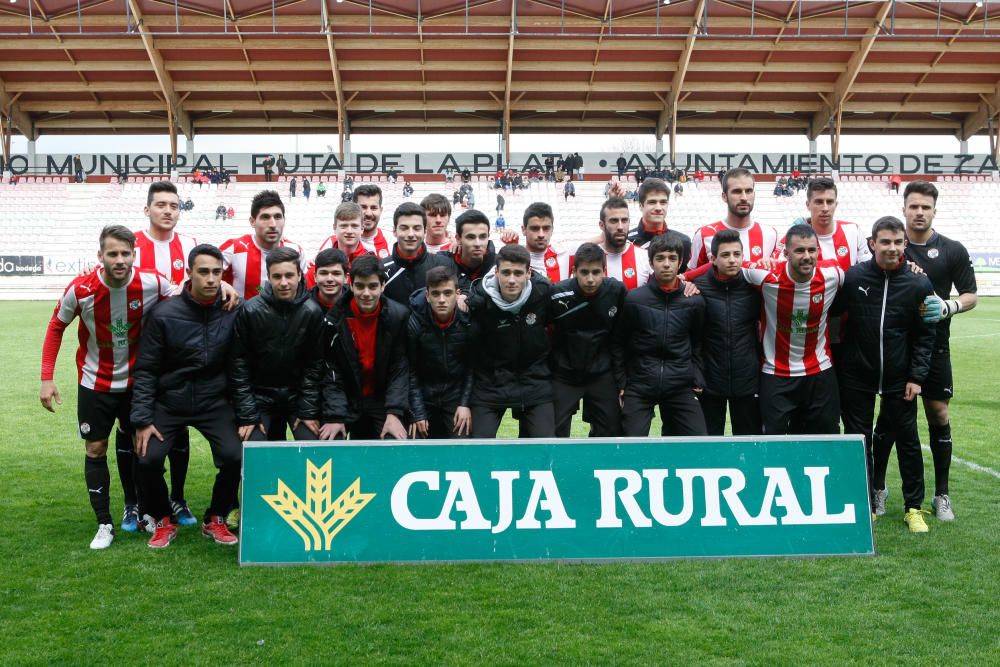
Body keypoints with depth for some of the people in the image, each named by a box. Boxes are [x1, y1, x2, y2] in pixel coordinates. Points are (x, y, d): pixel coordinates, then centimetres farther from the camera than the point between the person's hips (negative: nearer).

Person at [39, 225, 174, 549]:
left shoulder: (151, 283, -20)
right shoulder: (80, 289, -19)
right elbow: (56, 327, -4)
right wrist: (47, 378, -6)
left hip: (136, 382, 1)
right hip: (94, 384, -1)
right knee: (95, 449, 3)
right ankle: (104, 524, 13)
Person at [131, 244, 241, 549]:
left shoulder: (233, 314, -7)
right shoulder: (165, 315, -12)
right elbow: (146, 369, -7)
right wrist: (142, 420, -11)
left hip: (214, 403, 1)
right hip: (169, 404, -1)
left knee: (234, 456, -17)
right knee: (149, 459, -15)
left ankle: (215, 519, 10)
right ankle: (163, 521, 13)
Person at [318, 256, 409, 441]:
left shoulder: (399, 316, -9)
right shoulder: (334, 319, -10)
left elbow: (400, 369, -9)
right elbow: (331, 373, -8)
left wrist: (394, 413, -19)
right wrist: (335, 416, -17)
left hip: (383, 399, 0)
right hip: (345, 399, 0)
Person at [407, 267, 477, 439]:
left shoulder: (470, 321, -12)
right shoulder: (414, 322, -14)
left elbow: (473, 366, -3)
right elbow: (410, 371, -8)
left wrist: (465, 404, -8)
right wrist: (417, 413, -10)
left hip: (456, 394, 0)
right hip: (423, 395, 0)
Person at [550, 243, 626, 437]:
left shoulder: (617, 292, -9)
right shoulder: (558, 294, -17)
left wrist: (621, 380, 1)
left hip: (602, 375, 2)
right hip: (563, 375, -2)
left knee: (611, 434, 7)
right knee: (555, 435, -2)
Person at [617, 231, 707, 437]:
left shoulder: (694, 302, 2)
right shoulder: (634, 299, -4)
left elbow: (697, 343, 13)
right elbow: (621, 343, 4)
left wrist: (697, 379, 5)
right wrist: (621, 382, 1)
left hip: (680, 386, 2)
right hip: (639, 385, -2)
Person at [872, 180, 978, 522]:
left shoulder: (953, 251, 1)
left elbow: (971, 295, 5)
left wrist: (948, 306, -16)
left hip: (934, 346, 1)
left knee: (939, 416, 4)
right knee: (889, 416, 5)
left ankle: (942, 495, 15)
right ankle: (878, 487, 18)